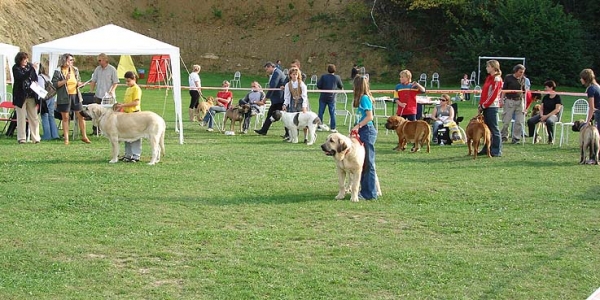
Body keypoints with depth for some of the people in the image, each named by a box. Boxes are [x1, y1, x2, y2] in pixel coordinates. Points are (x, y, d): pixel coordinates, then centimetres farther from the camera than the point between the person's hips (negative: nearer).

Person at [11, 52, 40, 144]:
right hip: (21, 96, -4)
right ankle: (21, 138, 7)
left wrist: (35, 83, -5)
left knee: (34, 117, 4)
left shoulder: (30, 66, 7)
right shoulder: (16, 68, -5)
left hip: (31, 96, 4)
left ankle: (36, 138, 7)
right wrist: (31, 69, -28)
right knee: (21, 118, 2)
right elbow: (22, 77, -21)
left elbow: (35, 77, 16)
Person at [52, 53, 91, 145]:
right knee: (65, 118, 3)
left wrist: (79, 84, -1)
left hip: (75, 95, 4)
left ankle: (84, 136, 16)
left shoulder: (75, 70, 9)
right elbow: (55, 84, -10)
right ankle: (66, 138, 9)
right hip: (64, 97, -4)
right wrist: (65, 80, -19)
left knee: (81, 116, 4)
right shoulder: (58, 71, -5)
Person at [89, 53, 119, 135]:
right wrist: (91, 91, 6)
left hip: (108, 96, -4)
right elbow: (93, 81, 15)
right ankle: (95, 130, 9)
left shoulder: (112, 69, -4)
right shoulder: (97, 69, 10)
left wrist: (112, 91, -16)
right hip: (98, 95, 4)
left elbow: (115, 82, -4)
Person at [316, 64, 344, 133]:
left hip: (323, 97, 0)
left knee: (321, 112, 7)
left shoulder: (323, 76, -7)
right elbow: (341, 87, 7)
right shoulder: (337, 78, -4)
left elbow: (318, 85, -8)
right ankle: (333, 128, 4)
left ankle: (319, 126, 8)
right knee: (332, 113, 5)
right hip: (332, 98, 0)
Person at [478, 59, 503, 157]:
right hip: (485, 106, 9)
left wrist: (484, 105, -13)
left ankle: (497, 151, -2)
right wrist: (481, 104, 8)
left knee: (494, 129, -6)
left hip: (492, 106, -9)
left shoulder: (497, 79, -10)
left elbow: (494, 94, -15)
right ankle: (487, 148, 16)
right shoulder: (489, 78, 17)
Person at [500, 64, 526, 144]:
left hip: (520, 101, 3)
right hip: (509, 101, -3)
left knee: (519, 122, 0)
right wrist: (502, 99, -5)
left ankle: (516, 138, 8)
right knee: (506, 121, -3)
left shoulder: (523, 79, 8)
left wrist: (524, 104, 13)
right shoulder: (508, 77, -2)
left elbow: (524, 92, 15)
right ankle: (504, 136, 12)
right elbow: (504, 89, 3)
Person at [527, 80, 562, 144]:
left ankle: (551, 139, -21)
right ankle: (535, 137, -1)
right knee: (530, 121, -19)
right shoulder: (545, 97, 17)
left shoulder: (557, 97, -3)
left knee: (549, 121, -43)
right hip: (544, 115, 6)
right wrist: (542, 115, -6)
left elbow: (557, 110, -12)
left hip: (553, 115, -6)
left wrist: (546, 116, -18)